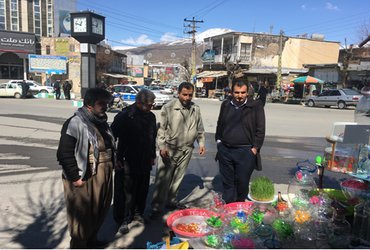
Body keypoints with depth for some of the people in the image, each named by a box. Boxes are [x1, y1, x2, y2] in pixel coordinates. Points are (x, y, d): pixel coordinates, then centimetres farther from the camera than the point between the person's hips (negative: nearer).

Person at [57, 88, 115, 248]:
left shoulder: (102, 122, 10)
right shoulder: (75, 123, -16)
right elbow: (64, 153, -19)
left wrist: (111, 165, 15)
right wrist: (74, 177, -17)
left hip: (104, 177, 8)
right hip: (85, 180, -8)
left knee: (100, 211, 21)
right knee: (82, 216, 7)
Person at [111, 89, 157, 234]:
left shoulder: (151, 116, 4)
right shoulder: (124, 116, -14)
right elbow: (112, 137, -9)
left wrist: (153, 155, 18)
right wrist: (115, 159, -9)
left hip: (145, 162, 6)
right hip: (127, 162, -5)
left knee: (142, 190, 16)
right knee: (126, 191, 3)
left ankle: (138, 213, 36)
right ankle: (124, 220, 19)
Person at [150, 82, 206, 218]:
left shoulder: (195, 109, 5)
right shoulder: (168, 108, -9)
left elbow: (200, 129, 16)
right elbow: (161, 129, -8)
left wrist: (201, 143, 9)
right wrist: (162, 146, -14)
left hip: (186, 150, 5)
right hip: (169, 149, -4)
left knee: (177, 178, 14)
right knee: (163, 179, -1)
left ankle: (171, 200, 31)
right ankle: (157, 207, 10)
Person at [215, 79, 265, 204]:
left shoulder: (256, 106, -5)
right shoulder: (225, 104, 8)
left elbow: (260, 129, -4)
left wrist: (255, 148, -8)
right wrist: (219, 141, 12)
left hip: (245, 152, -3)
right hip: (225, 150, 4)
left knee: (242, 182, 6)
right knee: (227, 182, 13)